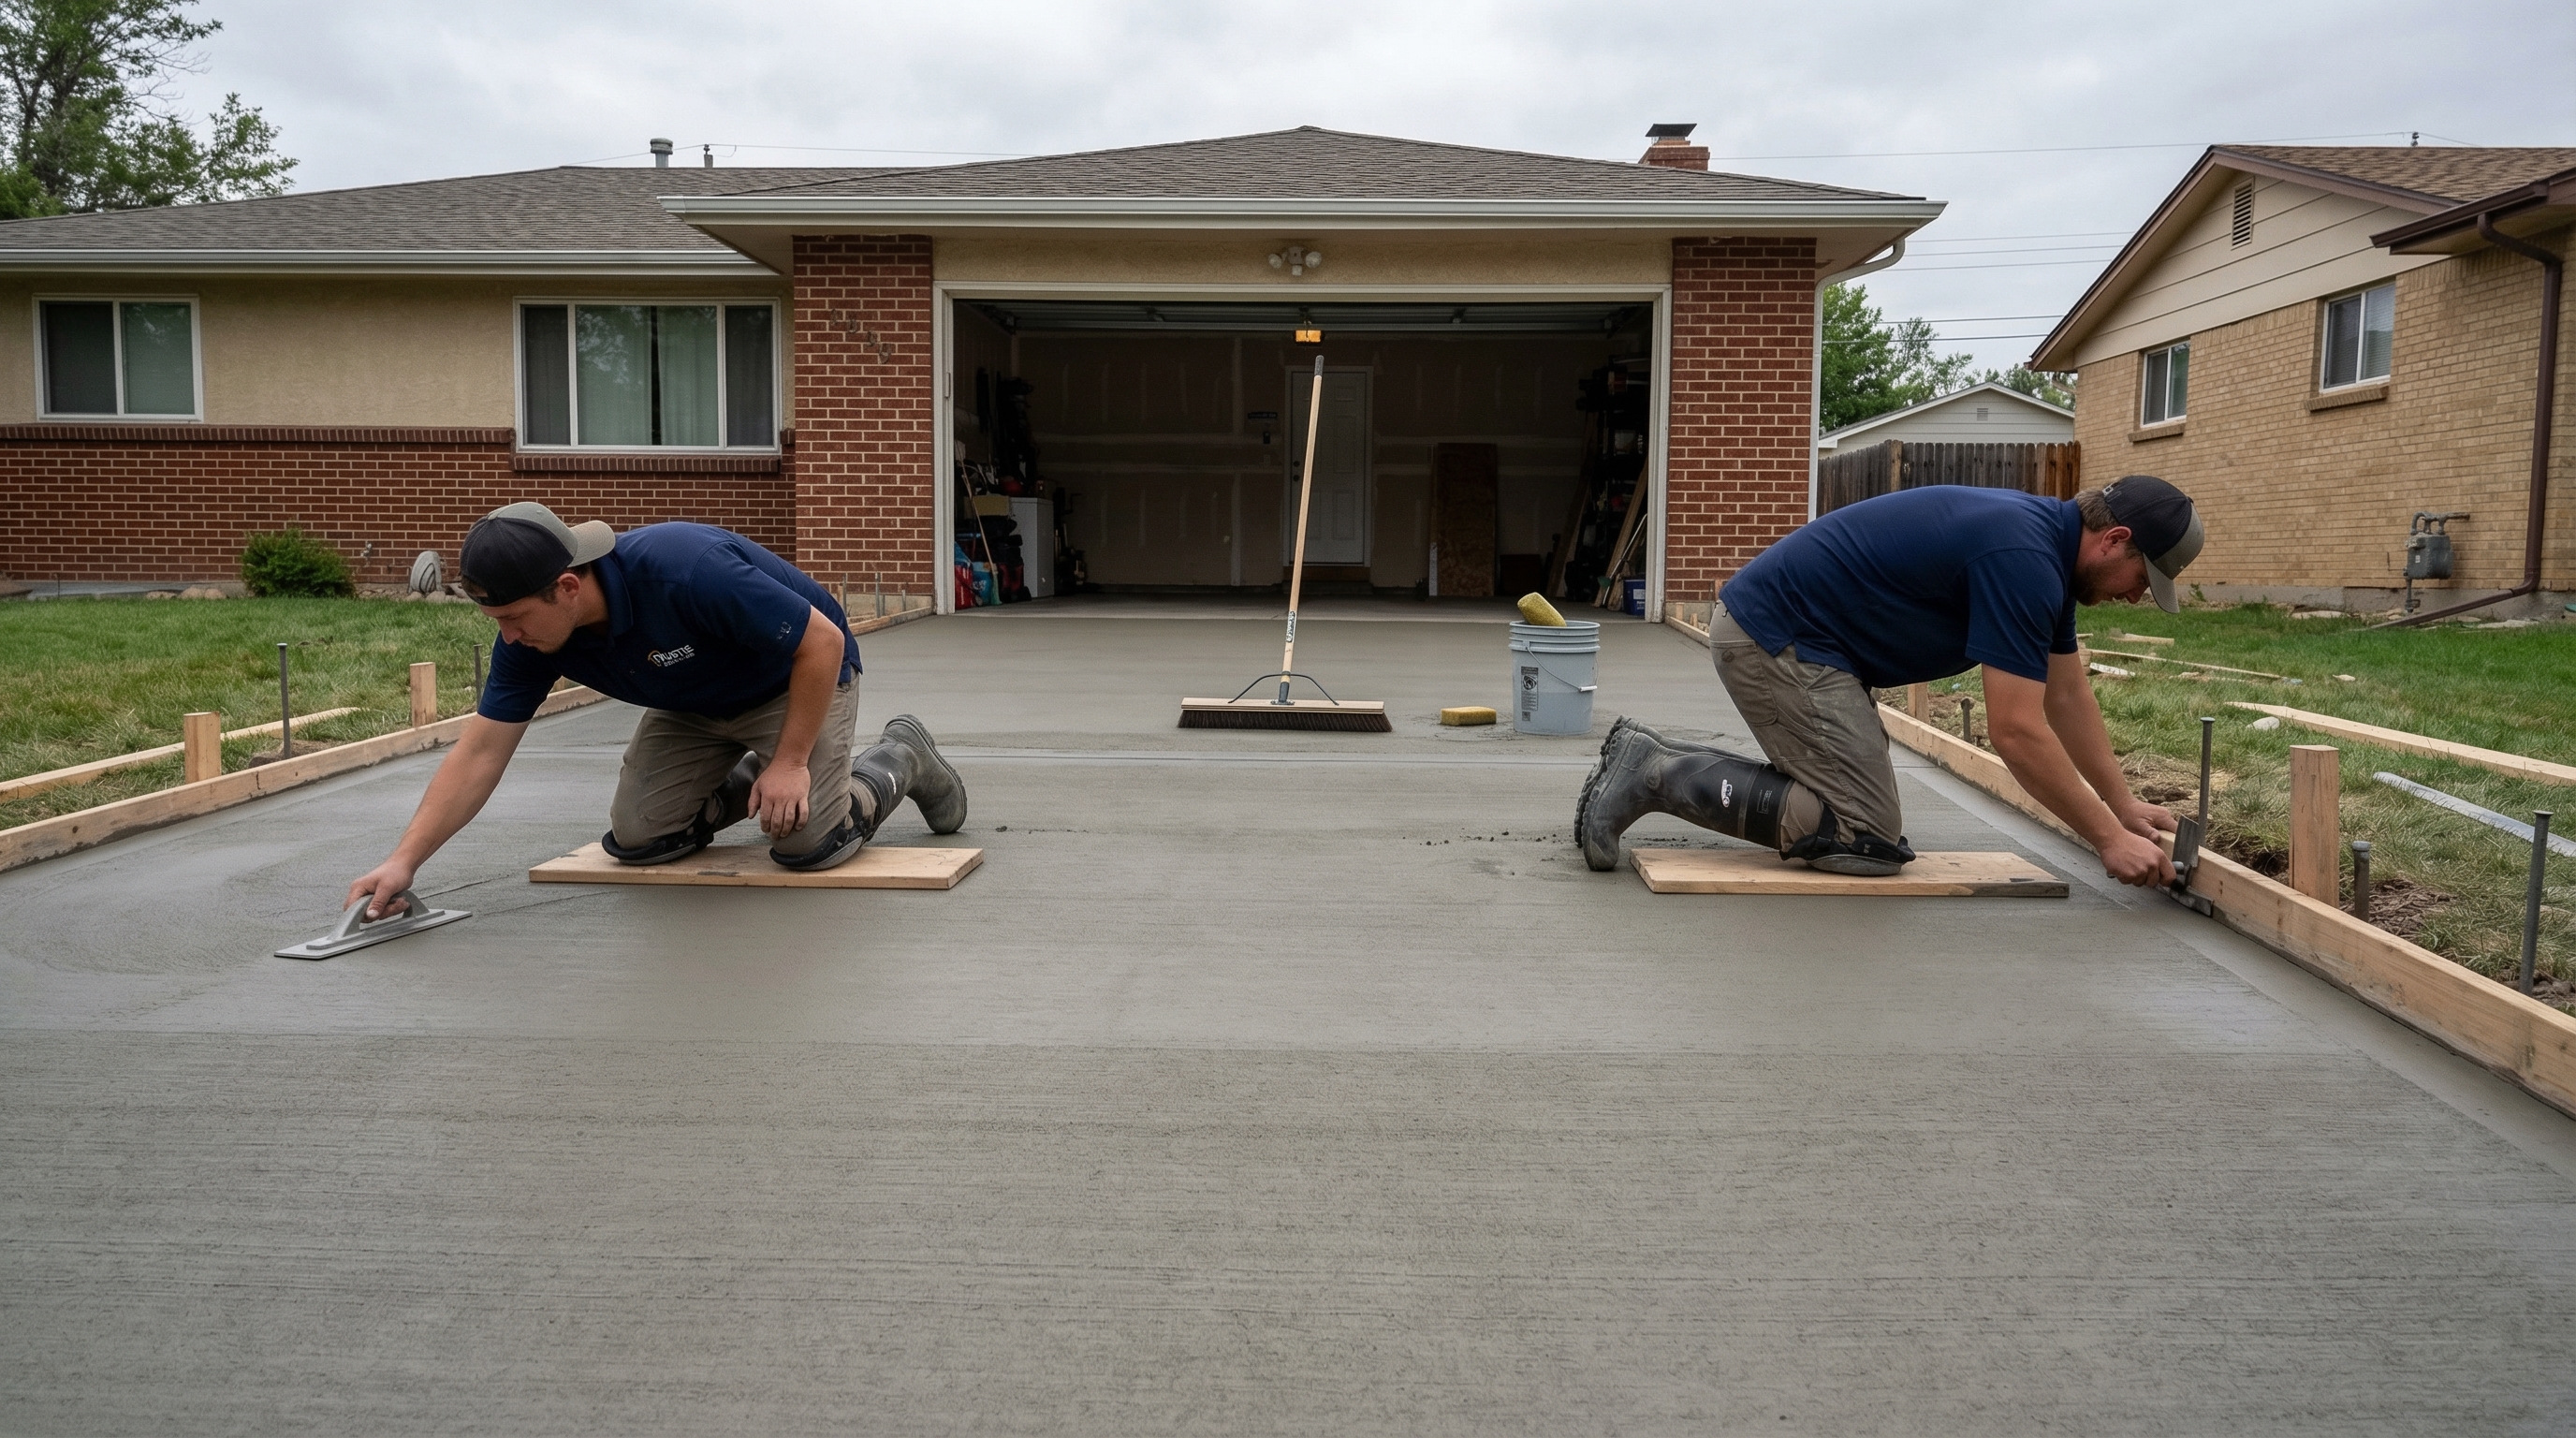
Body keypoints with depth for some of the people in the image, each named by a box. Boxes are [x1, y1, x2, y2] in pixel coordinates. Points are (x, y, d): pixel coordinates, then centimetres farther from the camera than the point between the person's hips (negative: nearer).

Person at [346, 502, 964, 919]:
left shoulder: (686, 570, -41)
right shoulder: (528, 633, -20)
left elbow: (822, 642, -31)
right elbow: (480, 752, -15)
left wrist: (790, 761, -25)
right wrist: (405, 860, -24)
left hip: (799, 675, -6)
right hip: (695, 705, 6)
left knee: (809, 841, -19)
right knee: (637, 836, -6)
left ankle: (900, 759, 11)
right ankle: (746, 781, 22)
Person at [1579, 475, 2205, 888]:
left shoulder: (2048, 545, 10)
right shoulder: (2022, 558, -21)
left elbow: (2067, 695, 20)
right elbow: (2017, 733, -21)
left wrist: (2124, 805, 20)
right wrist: (2109, 839, -12)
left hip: (1769, 629, 10)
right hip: (1776, 637, -10)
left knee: (1836, 793, 15)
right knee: (1869, 839, -9)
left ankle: (1651, 758, 13)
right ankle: (1659, 776, -11)